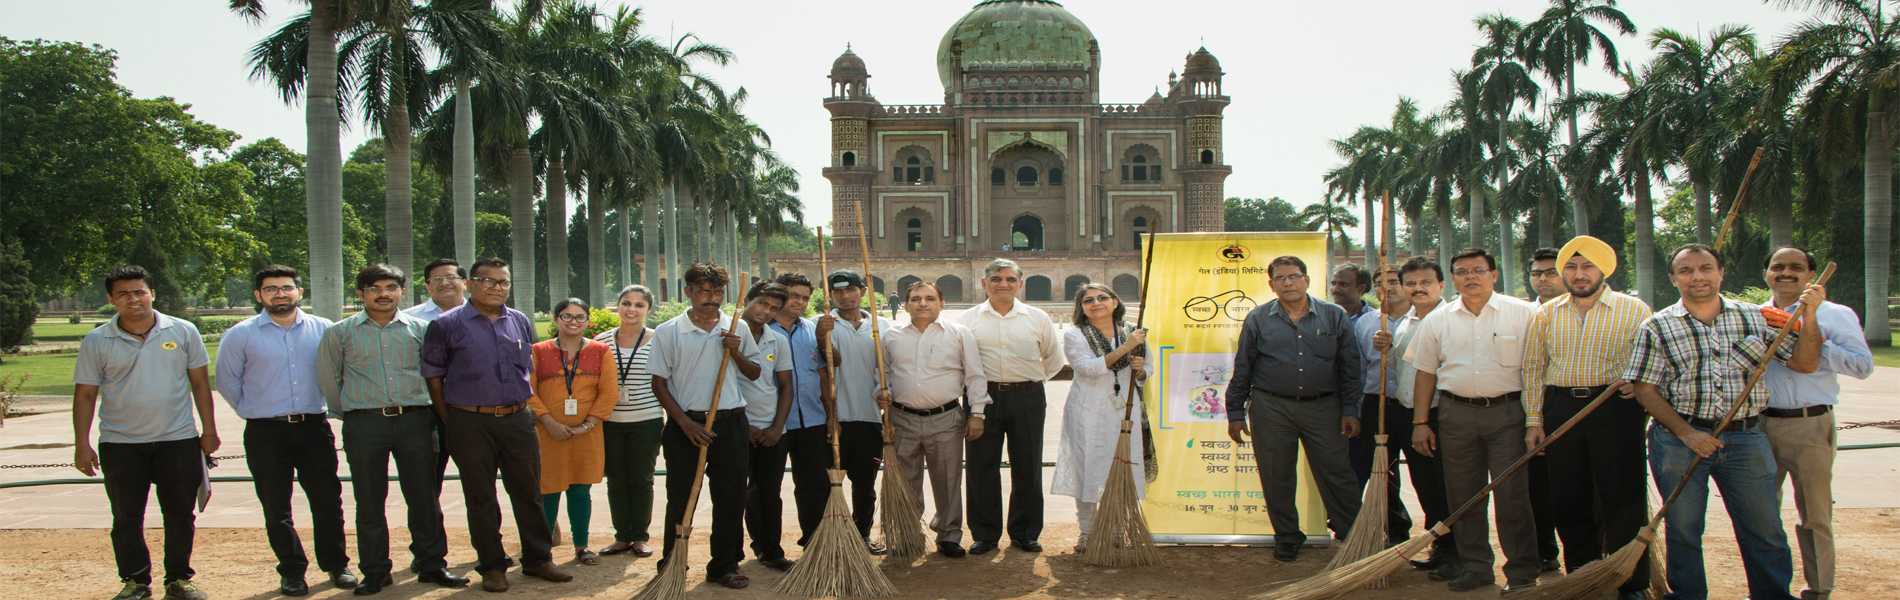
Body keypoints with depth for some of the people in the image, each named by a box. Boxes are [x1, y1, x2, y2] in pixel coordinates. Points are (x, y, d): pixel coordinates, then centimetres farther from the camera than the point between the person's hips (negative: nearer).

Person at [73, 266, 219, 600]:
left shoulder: (182, 332, 1)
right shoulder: (96, 342, 1)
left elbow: (200, 383, 6)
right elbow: (85, 395, 3)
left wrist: (209, 430, 3)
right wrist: (82, 444, -1)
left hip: (178, 439, 0)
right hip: (120, 444, 0)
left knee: (180, 515, 6)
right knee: (126, 519, 5)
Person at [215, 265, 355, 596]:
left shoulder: (323, 329, 2)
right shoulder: (240, 335, -2)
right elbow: (228, 382, 7)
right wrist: (252, 411, 7)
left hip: (314, 427, 1)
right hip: (265, 433, -1)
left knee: (327, 500, 5)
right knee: (276, 508, 6)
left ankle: (336, 565, 19)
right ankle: (292, 572, 17)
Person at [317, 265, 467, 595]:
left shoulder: (420, 329, 6)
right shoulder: (340, 333, 5)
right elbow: (328, 379, 12)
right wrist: (348, 414, 13)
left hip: (414, 420, 1)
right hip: (364, 425, 0)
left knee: (425, 497, 4)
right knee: (369, 502, 4)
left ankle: (431, 564, 15)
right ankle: (375, 572, 14)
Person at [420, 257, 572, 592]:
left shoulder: (521, 323, 8)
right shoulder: (447, 325, -4)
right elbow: (433, 376, 0)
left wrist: (520, 406, 13)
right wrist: (450, 423, -1)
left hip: (516, 419, 3)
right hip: (470, 423, -3)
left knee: (528, 492, 8)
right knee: (481, 498, 5)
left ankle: (537, 559, 19)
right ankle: (492, 566, 15)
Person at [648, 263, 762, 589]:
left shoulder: (737, 329, 5)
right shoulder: (668, 332, -2)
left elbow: (754, 373, 13)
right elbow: (659, 383, -2)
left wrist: (736, 353, -8)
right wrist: (686, 424, -10)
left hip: (730, 424, 2)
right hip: (686, 424, -2)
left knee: (731, 498, 6)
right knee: (681, 499, 3)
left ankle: (725, 566, 17)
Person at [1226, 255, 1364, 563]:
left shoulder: (1334, 316, 6)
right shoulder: (1258, 319, 4)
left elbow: (1350, 367, 7)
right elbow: (1242, 369, 6)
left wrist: (1350, 410, 2)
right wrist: (1235, 413, 3)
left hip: (1323, 407, 0)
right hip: (1272, 408, 0)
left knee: (1336, 474, 1)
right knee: (1277, 478, 5)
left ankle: (1352, 535, 15)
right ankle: (1287, 538, 20)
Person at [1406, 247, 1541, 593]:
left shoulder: (1522, 314, 1)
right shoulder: (1437, 321, 8)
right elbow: (1425, 373, 11)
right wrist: (1420, 423, 6)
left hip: (1507, 412, -3)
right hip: (1456, 413, 3)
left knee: (1512, 493, -5)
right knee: (1463, 494, 6)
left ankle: (1523, 571, 5)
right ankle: (1476, 567, 17)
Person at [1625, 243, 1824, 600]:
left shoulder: (1756, 317, 7)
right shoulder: (1657, 327, 0)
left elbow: (1805, 364, 7)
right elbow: (1644, 390, -2)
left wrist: (1809, 317, -7)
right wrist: (1686, 433, -11)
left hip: (1746, 439, 2)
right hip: (1679, 440, -1)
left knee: (1765, 530, 6)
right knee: (1683, 530, 8)